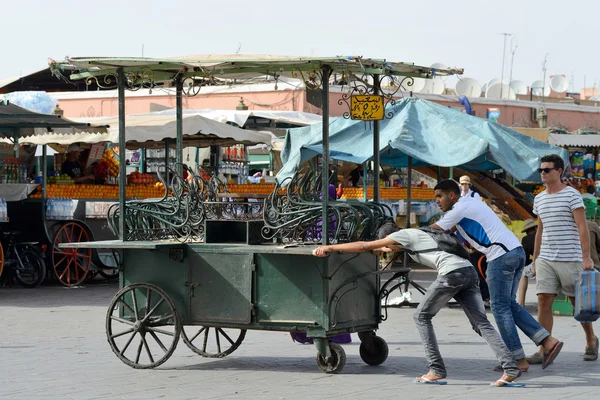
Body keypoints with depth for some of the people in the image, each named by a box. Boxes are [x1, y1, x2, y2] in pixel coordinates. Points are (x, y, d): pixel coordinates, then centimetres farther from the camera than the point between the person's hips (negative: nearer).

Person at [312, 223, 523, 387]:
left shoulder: (404, 235, 11)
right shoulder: (418, 234, 34)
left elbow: (365, 246, 10)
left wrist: (329, 248, 15)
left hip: (452, 272, -8)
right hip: (469, 270, 8)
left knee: (422, 316, 7)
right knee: (481, 323, 2)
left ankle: (437, 371, 2)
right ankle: (510, 368, -13)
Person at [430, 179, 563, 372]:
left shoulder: (459, 209, -5)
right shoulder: (470, 203, 23)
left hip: (501, 256, -9)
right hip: (517, 252, 9)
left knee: (500, 308, -1)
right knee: (509, 305, 14)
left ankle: (519, 360, -1)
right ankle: (548, 342, 5)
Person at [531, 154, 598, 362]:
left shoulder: (572, 195, -6)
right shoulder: (539, 199, 12)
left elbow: (582, 228, -10)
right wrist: (535, 260, 19)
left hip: (570, 259, -5)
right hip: (546, 259, 5)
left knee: (578, 302, 6)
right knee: (543, 301, -7)